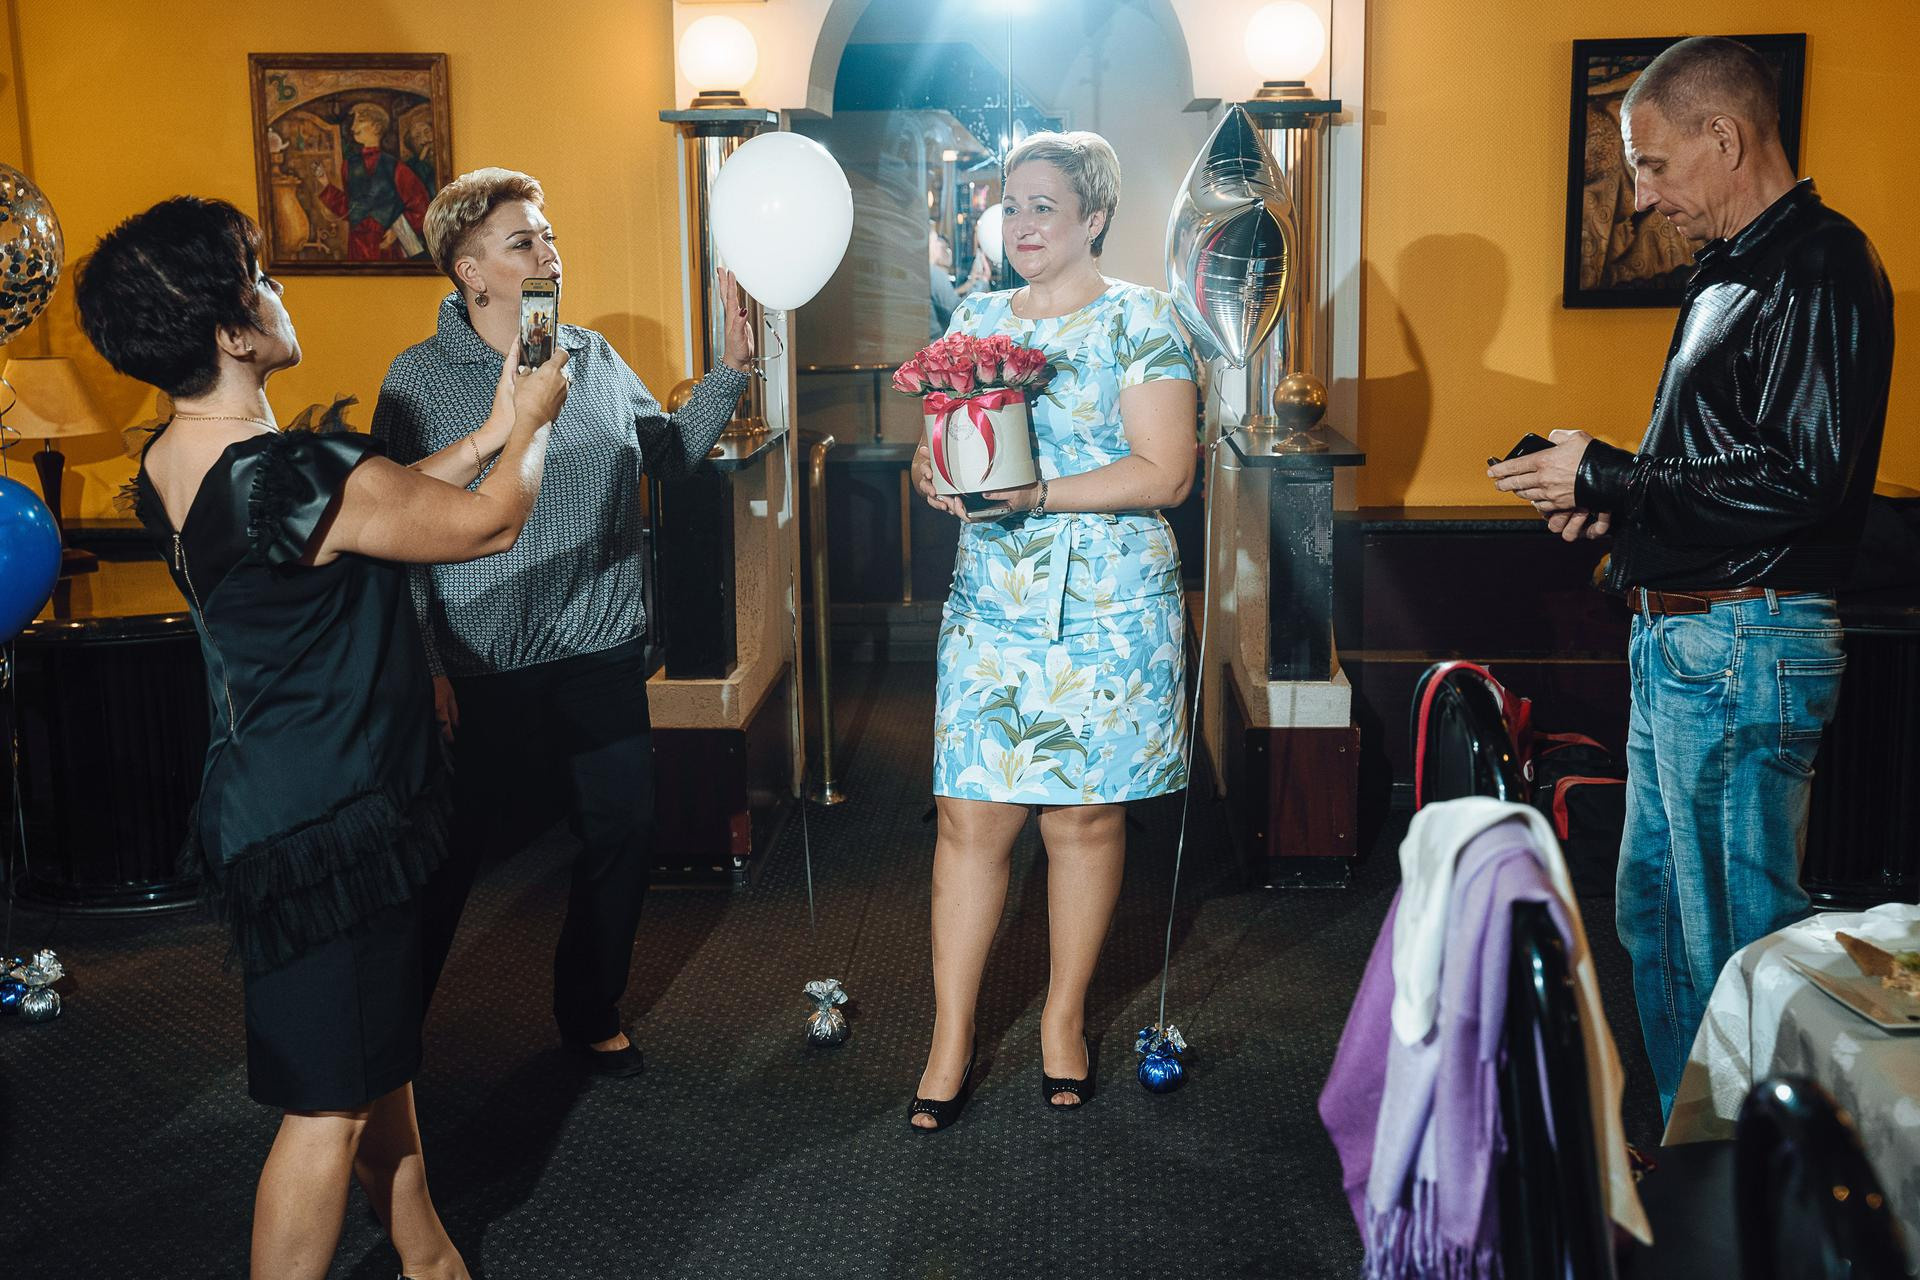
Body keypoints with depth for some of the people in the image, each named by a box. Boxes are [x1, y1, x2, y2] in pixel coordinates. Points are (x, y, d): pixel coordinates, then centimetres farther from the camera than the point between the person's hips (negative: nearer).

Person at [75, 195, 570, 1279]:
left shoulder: (169, 469, 1)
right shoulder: (301, 479, -27)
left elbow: (380, 500, 15)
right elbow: (494, 522, -12)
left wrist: (487, 434, 18)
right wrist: (530, 421, 6)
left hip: (268, 808, 10)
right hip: (328, 826, -10)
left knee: (381, 1053, 23)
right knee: (330, 1106, 3)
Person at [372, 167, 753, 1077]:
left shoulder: (595, 357, 6)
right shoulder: (420, 377, -7)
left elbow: (670, 452, 14)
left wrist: (732, 366, 3)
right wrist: (426, 666, -12)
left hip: (602, 653, 5)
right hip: (481, 668, -4)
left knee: (623, 834, 10)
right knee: (449, 853, 5)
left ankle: (591, 1017, 31)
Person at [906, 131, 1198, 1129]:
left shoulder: (1139, 321, -3)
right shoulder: (977, 319, 12)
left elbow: (1164, 474, -11)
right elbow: (939, 443, 16)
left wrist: (1034, 494, -19)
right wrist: (935, 470, -8)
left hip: (1109, 610, -3)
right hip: (990, 606, 4)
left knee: (1086, 816, 6)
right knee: (969, 819, 0)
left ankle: (1064, 1017, 24)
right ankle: (951, 1038, 10)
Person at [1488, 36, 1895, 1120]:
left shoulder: (1820, 270, -14)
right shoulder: (1736, 274, 18)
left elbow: (1798, 480, -23)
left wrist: (1605, 476, -15)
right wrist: (1615, 499, 7)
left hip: (1744, 651, -11)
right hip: (1678, 643, 11)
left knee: (1737, 936, -3)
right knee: (1657, 913, 18)